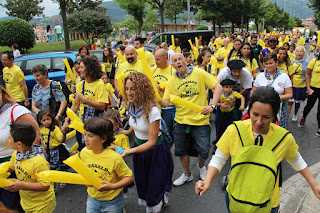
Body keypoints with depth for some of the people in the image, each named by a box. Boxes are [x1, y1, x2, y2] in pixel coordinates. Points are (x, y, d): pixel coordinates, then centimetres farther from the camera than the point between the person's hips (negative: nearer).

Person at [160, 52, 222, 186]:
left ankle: (201, 166, 36)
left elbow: (218, 87, -8)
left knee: (204, 151, -1)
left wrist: (212, 106, -21)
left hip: (200, 120, -2)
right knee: (181, 150, 13)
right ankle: (187, 174, 39)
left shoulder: (199, 73, -5)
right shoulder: (171, 81, 2)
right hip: (180, 121, 3)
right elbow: (165, 103, -4)